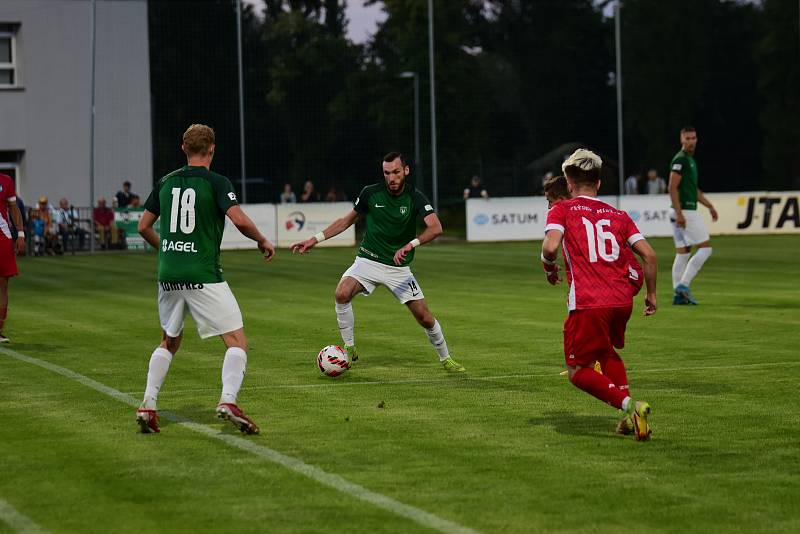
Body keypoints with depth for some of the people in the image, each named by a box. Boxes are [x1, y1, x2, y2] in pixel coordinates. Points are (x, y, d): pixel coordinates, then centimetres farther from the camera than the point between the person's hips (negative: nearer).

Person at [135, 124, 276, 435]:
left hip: (168, 277, 6)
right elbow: (239, 220, -16)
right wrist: (263, 241, 2)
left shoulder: (166, 182, 11)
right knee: (237, 342, -2)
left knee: (169, 342, 24)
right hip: (204, 277, -6)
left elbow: (143, 227, 16)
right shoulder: (216, 182, -4)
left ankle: (147, 406, 14)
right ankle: (228, 400, -23)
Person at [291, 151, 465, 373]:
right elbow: (346, 221, 9)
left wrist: (410, 245, -42)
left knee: (424, 316, -4)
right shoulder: (371, 193, -6)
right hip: (368, 261, 1)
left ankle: (445, 358, 21)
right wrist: (315, 239, 3)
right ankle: (349, 349, -8)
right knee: (342, 294, -26)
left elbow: (436, 228, -26)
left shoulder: (415, 198, -11)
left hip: (399, 267, 0)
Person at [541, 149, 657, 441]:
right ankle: (630, 418, 16)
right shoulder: (618, 214, 18)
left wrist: (549, 269, 9)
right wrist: (651, 294, 21)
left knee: (578, 371, 4)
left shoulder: (561, 210, 6)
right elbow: (648, 254, 10)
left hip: (587, 303, -5)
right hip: (622, 300, 5)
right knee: (607, 352, 30)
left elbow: (550, 247, -12)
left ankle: (628, 405, -19)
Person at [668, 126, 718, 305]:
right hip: (685, 212, -10)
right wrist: (679, 213, -24)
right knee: (705, 248, -8)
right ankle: (683, 285, -10)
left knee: (683, 253, 8)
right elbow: (672, 188, -19)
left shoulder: (690, 160, 19)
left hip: (686, 212, 10)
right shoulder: (680, 159, -12)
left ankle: (679, 294, 8)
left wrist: (709, 206, 25)